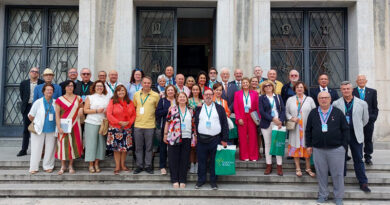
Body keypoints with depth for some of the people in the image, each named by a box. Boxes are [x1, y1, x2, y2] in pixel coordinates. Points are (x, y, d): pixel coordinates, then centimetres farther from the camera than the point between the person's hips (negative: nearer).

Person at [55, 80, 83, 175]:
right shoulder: (60, 100, 1)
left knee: (73, 143, 4)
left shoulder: (78, 98, 9)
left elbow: (81, 107, 22)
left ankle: (71, 166, 16)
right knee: (63, 144, -1)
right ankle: (63, 166, 12)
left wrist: (81, 109, -4)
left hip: (75, 125, 2)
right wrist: (59, 127, -11)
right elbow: (57, 114, -2)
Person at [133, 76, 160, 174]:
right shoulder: (136, 94, 8)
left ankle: (148, 166, 16)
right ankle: (139, 166, 18)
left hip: (150, 125, -2)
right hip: (138, 125, 2)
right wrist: (135, 116, 12)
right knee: (138, 147, 8)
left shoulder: (155, 95, -1)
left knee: (149, 147, 5)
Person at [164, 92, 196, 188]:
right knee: (174, 159, 1)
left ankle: (182, 180, 13)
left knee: (184, 160, 4)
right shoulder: (172, 109, 3)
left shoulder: (191, 110, 10)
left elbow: (193, 124, 13)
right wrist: (165, 134, 1)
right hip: (174, 137, -2)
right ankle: (175, 180, 10)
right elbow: (168, 122, 4)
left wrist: (194, 136, 9)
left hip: (187, 138, 2)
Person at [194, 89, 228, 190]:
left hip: (215, 139, -1)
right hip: (201, 139, 1)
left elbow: (225, 124, 4)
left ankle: (213, 181, 18)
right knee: (201, 161, 6)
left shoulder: (220, 108, 6)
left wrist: (224, 139, -2)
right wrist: (195, 137, 1)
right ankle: (201, 180, 20)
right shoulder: (198, 109, 10)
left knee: (214, 161, 5)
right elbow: (195, 123, 10)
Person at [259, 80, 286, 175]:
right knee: (267, 144, 4)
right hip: (266, 124, -1)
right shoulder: (261, 98, 5)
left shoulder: (278, 97, 11)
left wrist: (281, 121, -9)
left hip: (278, 123, 1)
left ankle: (279, 166, 5)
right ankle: (269, 165, 11)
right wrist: (273, 119, -14)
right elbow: (261, 111, -5)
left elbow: (283, 109, 6)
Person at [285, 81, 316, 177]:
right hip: (295, 128, 1)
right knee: (296, 147, 3)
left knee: (307, 147, 4)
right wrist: (291, 118, -10)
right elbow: (287, 112, 9)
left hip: (307, 128, 0)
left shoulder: (309, 99, 5)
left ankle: (308, 168, 16)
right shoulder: (290, 100, 8)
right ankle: (298, 168, 13)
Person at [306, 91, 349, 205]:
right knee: (321, 173, 8)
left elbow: (345, 129, 4)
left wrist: (344, 145, -1)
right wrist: (309, 145, 8)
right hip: (318, 150, 2)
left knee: (337, 174, 4)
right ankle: (323, 195, 21)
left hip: (336, 149, -1)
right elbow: (308, 130, 12)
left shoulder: (338, 112, 3)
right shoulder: (313, 113, 8)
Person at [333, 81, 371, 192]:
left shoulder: (362, 103, 1)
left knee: (358, 159, 6)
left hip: (356, 135, 0)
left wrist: (357, 128, 14)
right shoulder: (336, 104, -1)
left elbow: (365, 119, 12)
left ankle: (363, 182, 15)